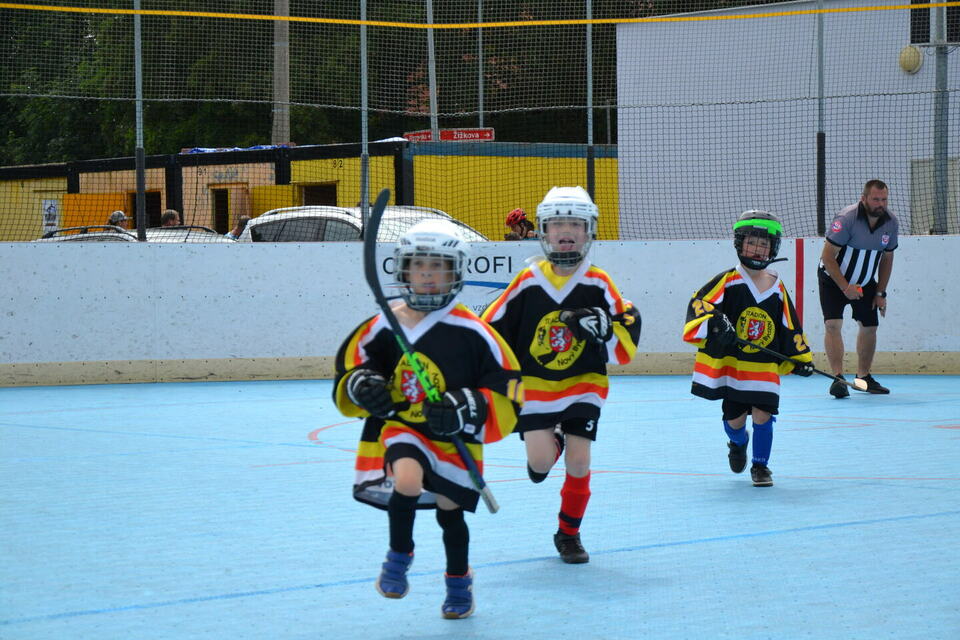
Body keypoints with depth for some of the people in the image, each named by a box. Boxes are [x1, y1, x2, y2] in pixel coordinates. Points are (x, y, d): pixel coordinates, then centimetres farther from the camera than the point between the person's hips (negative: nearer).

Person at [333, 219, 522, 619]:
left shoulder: (471, 332, -11)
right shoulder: (382, 327, -2)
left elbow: (506, 389, -8)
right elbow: (349, 367, 12)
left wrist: (470, 408, -22)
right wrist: (359, 386, -10)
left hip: (454, 437, 0)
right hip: (399, 426, 0)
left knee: (449, 509, 12)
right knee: (406, 480, -29)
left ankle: (459, 580, 41)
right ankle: (399, 555, -2)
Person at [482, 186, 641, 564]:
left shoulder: (598, 285, -5)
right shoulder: (529, 281, -5)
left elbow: (625, 346, -3)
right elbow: (491, 331, 2)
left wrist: (603, 328, -22)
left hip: (583, 384, 0)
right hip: (534, 385, 0)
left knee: (578, 462, -6)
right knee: (540, 463, -13)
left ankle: (569, 533, 16)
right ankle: (549, 442, 25)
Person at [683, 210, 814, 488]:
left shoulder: (778, 289, 5)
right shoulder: (728, 281, -6)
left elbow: (790, 326, 13)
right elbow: (699, 303, -14)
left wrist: (801, 358, 12)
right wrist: (715, 325, -29)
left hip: (765, 366, 2)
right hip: (730, 363, -2)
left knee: (763, 413, -9)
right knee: (735, 417, 5)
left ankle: (760, 465, 10)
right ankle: (738, 444, 41)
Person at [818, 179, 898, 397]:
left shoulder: (891, 222, -9)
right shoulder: (847, 218, -26)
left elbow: (886, 258, 5)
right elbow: (827, 257, -25)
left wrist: (881, 293, 1)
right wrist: (845, 287, -29)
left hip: (865, 281, 5)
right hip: (833, 279, -5)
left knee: (869, 326, 6)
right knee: (832, 324, -18)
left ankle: (864, 376, 20)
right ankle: (838, 377, -20)